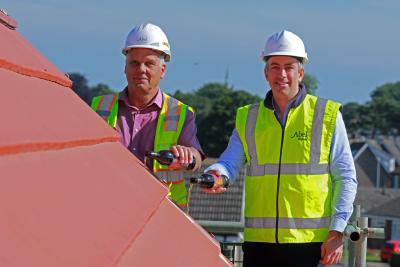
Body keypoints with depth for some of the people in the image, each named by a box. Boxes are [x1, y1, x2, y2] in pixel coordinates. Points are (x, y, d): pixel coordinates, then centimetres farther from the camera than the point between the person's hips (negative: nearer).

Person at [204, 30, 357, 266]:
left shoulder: (327, 116, 4)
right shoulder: (248, 119, 13)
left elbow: (345, 178, 4)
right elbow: (229, 163, 5)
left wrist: (337, 232, -6)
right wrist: (216, 174, -20)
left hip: (310, 241, -3)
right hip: (259, 240, 3)